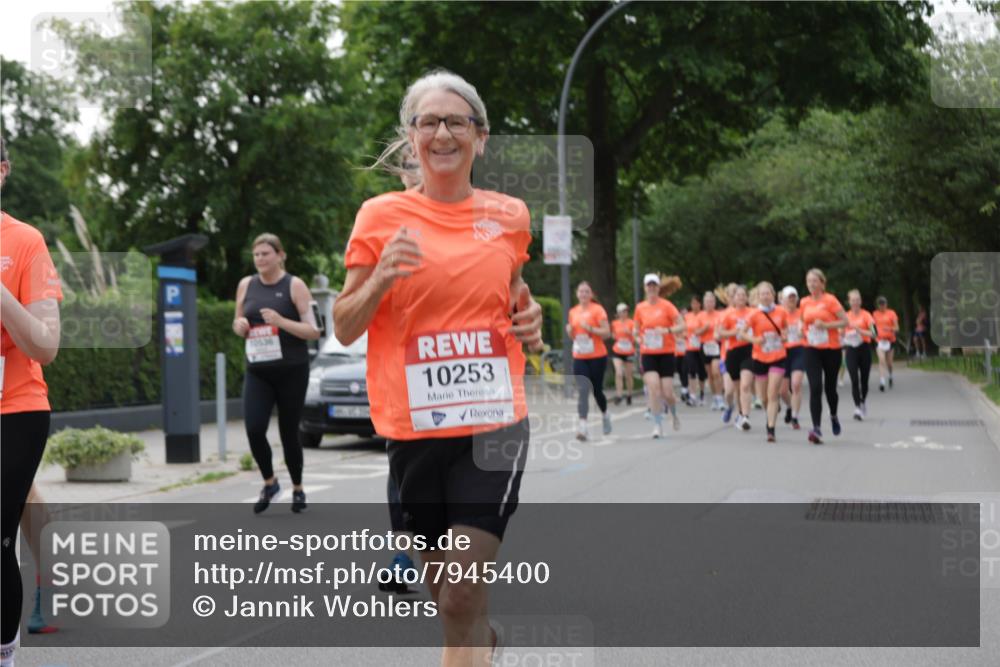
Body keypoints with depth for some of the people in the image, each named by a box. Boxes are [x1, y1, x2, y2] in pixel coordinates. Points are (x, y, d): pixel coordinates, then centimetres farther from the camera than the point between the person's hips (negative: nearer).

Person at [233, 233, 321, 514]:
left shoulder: (294, 285, -4)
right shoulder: (246, 285, 8)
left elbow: (313, 331, -8)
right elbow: (238, 324, 20)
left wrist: (281, 322, -21)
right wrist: (239, 325, -4)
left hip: (292, 370, -3)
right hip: (257, 372, 3)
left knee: (289, 432, 3)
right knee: (254, 429, -13)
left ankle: (297, 489, 24)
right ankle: (269, 483, 11)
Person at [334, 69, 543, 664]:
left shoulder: (510, 215, 6)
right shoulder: (381, 215, 0)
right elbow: (344, 329, 2)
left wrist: (530, 319, 4)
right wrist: (380, 278, -16)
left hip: (493, 420, 0)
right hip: (412, 427, 0)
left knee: (462, 598, -10)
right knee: (447, 596, 14)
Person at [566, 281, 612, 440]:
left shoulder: (597, 309, -5)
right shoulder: (573, 312, 9)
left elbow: (607, 332, -10)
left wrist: (590, 328, -21)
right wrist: (570, 330, -2)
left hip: (597, 357, -3)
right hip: (579, 358, 3)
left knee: (597, 390, 7)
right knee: (582, 390, -10)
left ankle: (605, 414, 37)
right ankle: (582, 425, -19)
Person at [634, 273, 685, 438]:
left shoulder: (667, 306, -5)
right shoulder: (640, 308, 4)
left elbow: (682, 326, -7)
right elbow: (637, 329, 18)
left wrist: (667, 330, -23)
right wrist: (639, 335, -3)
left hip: (666, 354, -2)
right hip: (648, 355, 2)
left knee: (667, 393, -3)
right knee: (653, 388, -15)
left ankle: (674, 413, 31)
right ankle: (657, 425, -7)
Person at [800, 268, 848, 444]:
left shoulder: (830, 300, -7)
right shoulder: (804, 303, 6)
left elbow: (845, 321, -9)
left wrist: (826, 325, -20)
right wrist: (805, 331, 4)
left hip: (831, 349, -2)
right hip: (812, 349, 2)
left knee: (830, 387, 9)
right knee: (815, 388, -12)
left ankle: (833, 416, 40)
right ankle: (816, 428, -17)